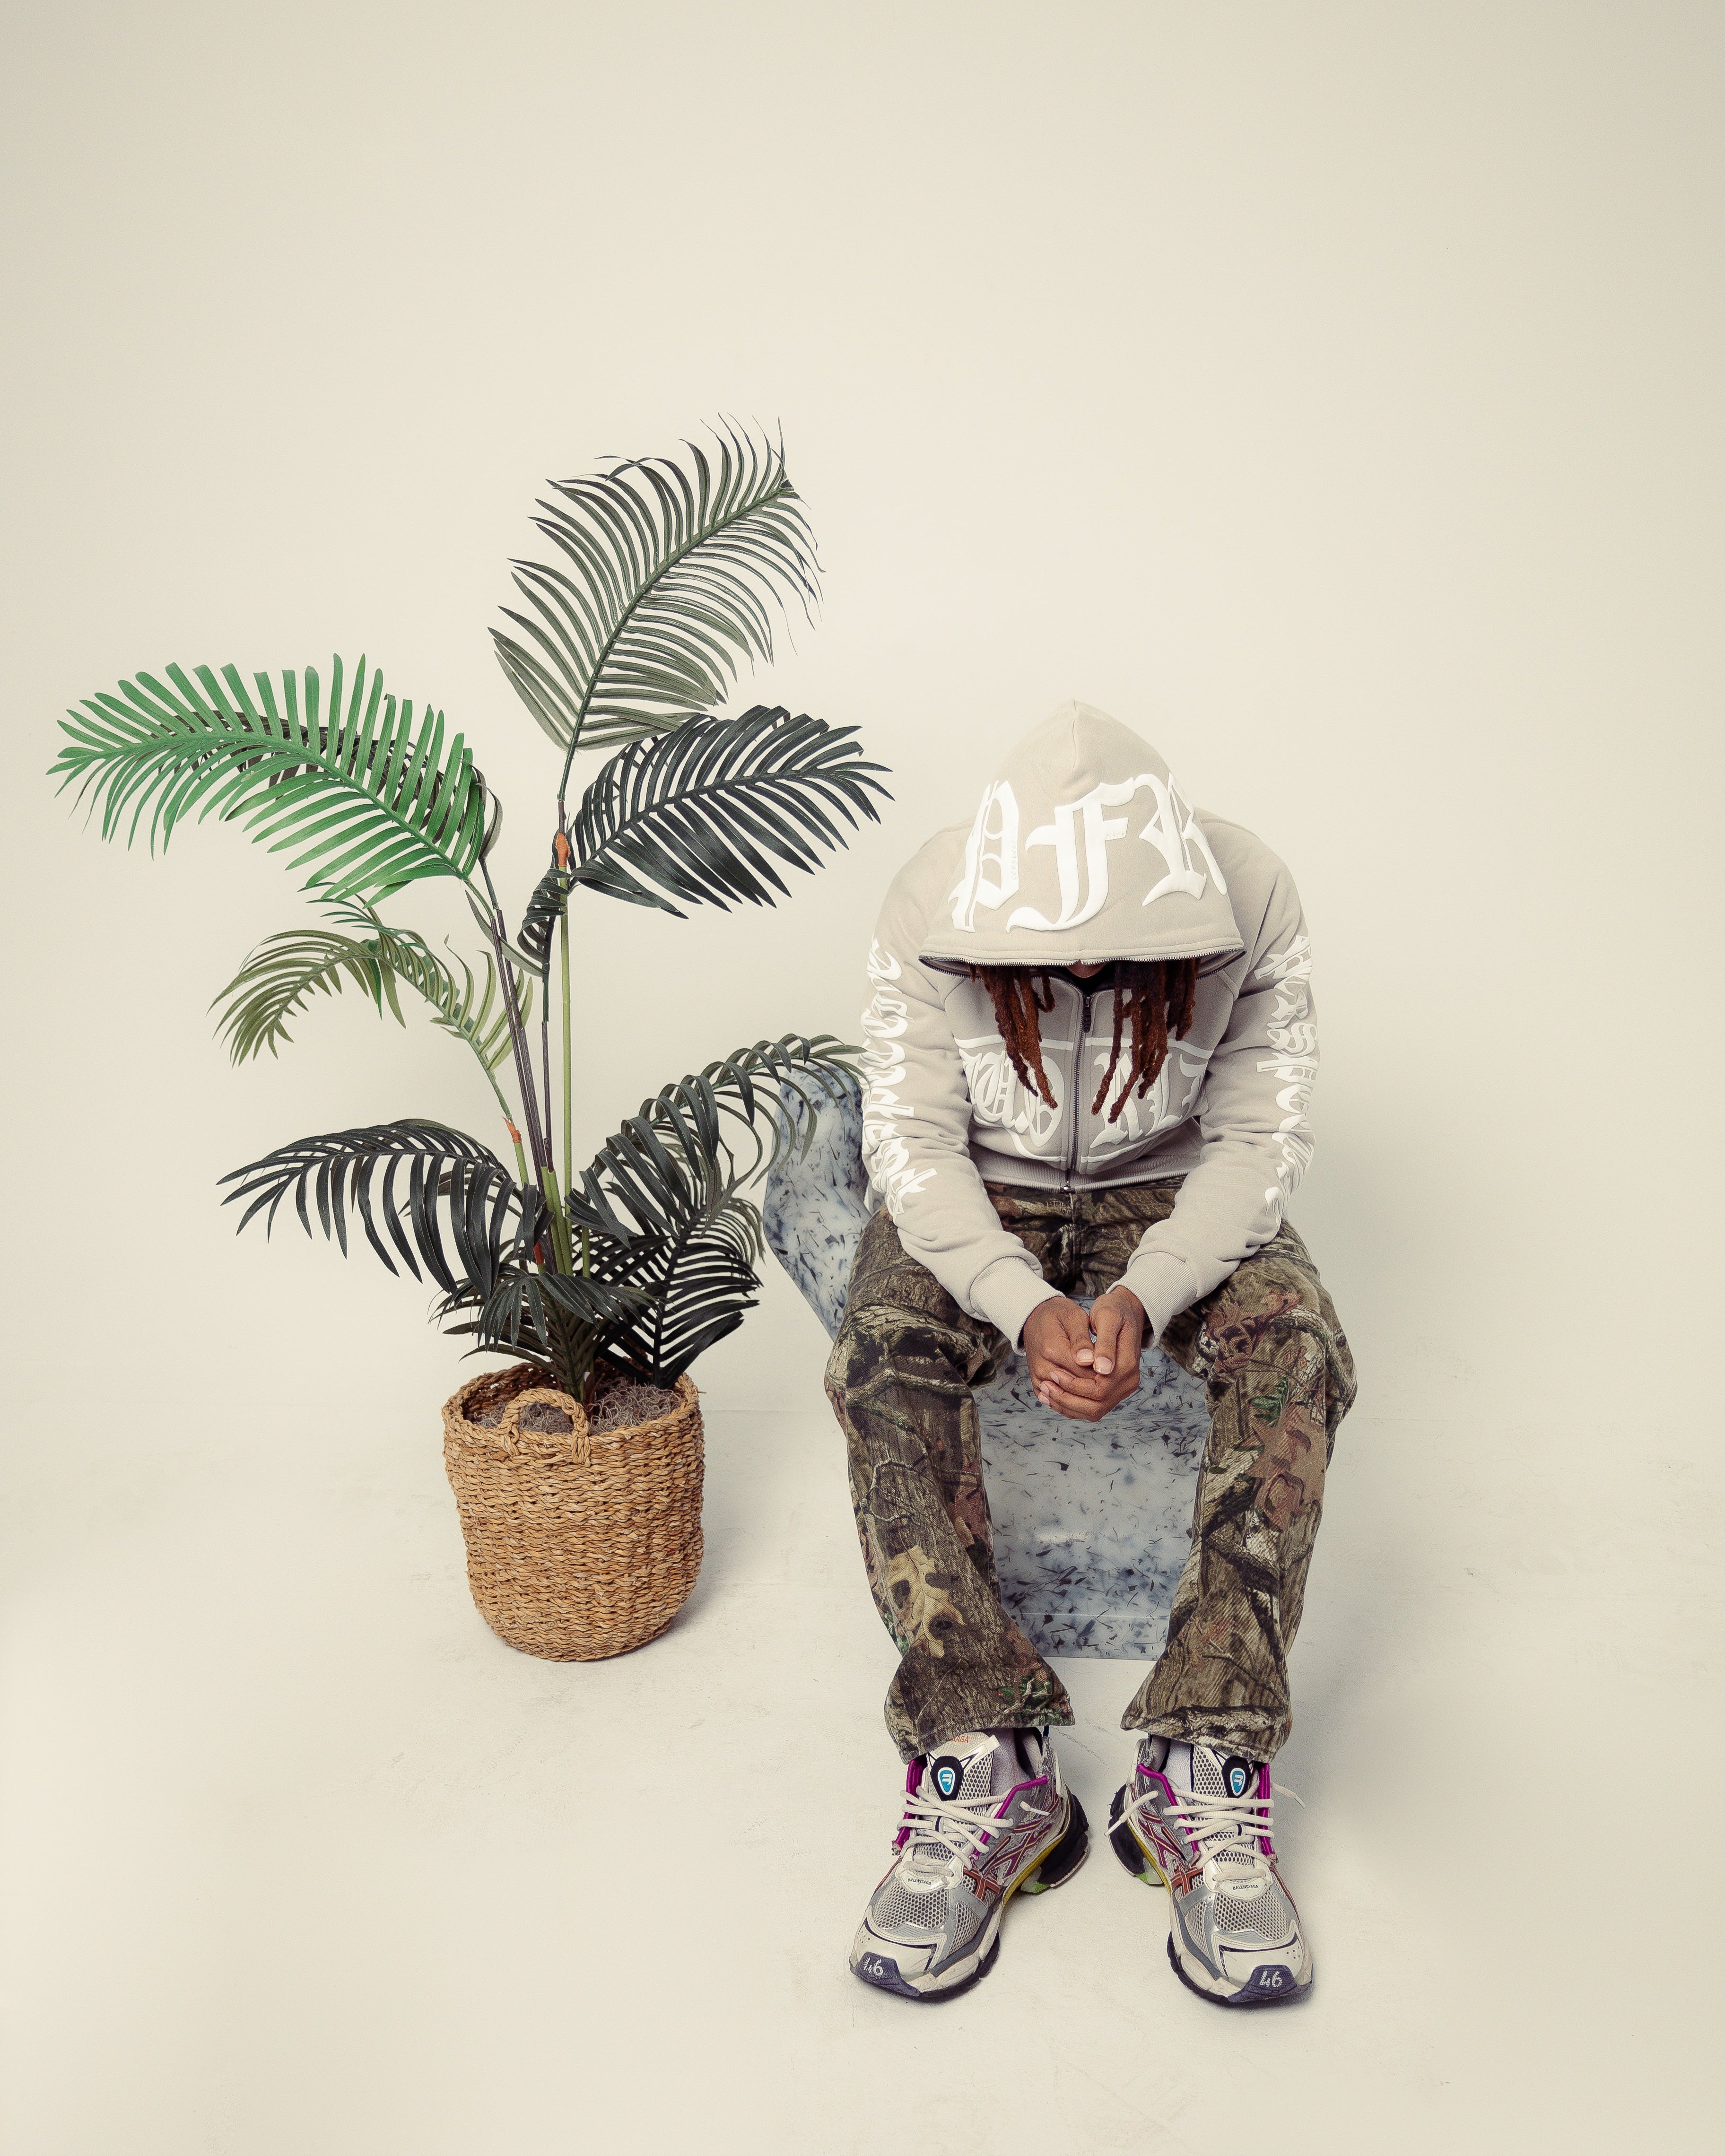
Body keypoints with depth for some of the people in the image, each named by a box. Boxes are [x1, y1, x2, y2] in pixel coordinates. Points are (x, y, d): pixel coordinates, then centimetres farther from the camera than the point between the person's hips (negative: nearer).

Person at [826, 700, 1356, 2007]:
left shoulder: (1252, 905, -21)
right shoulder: (932, 910, -22)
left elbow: (1258, 1141, -16)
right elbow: (913, 1142, -19)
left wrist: (1143, 1294, -33)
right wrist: (1026, 1308, -35)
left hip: (1173, 1188, 1)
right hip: (977, 1192, 0)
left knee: (1294, 1348, -28)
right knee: (880, 1357, -29)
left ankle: (1208, 1775, -24)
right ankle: (985, 1769, -24)